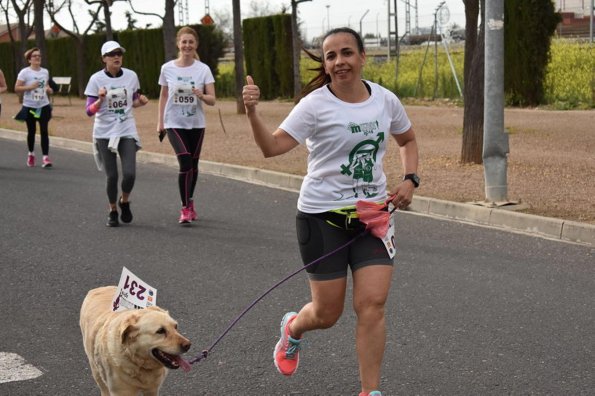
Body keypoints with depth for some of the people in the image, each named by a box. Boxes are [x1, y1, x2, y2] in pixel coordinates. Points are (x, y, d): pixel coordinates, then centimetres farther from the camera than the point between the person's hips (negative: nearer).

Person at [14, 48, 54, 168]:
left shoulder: (45, 71, 7)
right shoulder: (25, 72, -7)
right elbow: (17, 88, -10)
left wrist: (49, 90, 0)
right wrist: (30, 87, -22)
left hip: (43, 106, 2)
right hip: (30, 107, -2)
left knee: (44, 131, -7)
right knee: (31, 131, 10)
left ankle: (46, 157, -9)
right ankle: (31, 154, 32)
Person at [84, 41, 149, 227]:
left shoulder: (131, 76, 0)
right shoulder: (96, 79, -7)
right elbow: (90, 111, -8)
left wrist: (141, 101, -7)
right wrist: (100, 100, -27)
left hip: (127, 131, 1)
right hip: (104, 133, -1)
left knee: (130, 174, -11)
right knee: (112, 175, 0)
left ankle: (124, 201, 20)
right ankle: (113, 211, 23)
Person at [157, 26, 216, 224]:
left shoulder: (203, 69, -6)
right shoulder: (167, 68, -4)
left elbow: (212, 100, -9)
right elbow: (163, 95, 8)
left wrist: (202, 96, -30)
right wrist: (160, 121, 5)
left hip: (196, 124, 2)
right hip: (174, 124, -2)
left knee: (193, 164, 11)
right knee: (185, 163, -16)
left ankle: (190, 203, 32)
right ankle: (185, 208, -8)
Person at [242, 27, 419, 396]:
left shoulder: (386, 100, 1)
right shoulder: (316, 104, -12)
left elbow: (408, 140, 19)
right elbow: (273, 147, -20)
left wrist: (410, 179, 3)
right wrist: (253, 113, -37)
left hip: (372, 213, 3)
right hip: (323, 215, -3)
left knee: (373, 304, -9)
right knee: (328, 313, 4)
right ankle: (293, 328, 41)